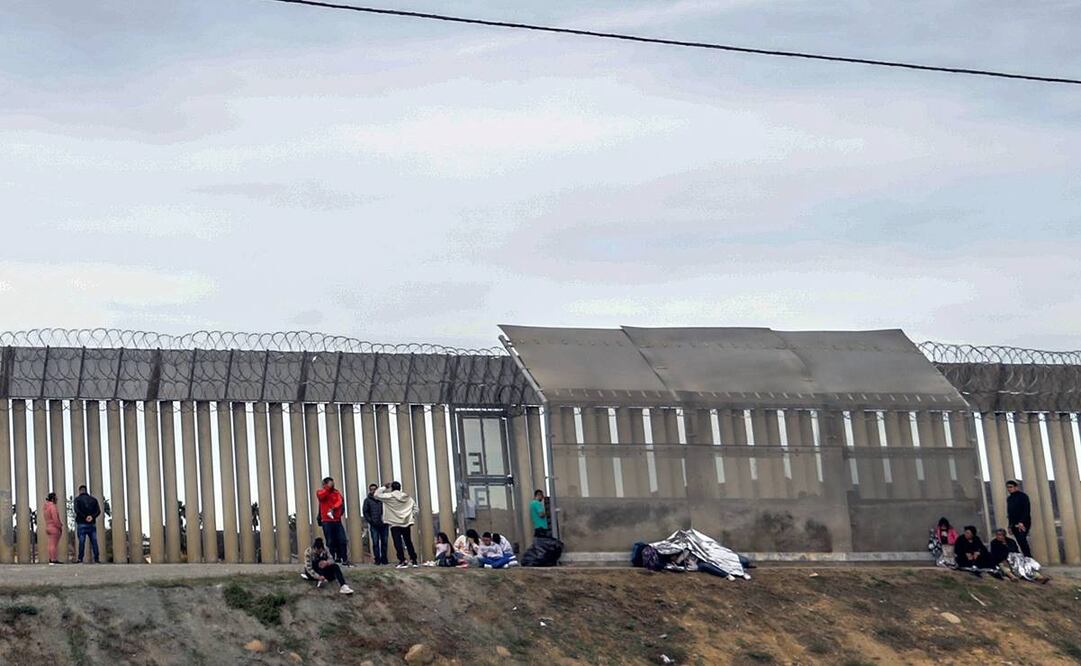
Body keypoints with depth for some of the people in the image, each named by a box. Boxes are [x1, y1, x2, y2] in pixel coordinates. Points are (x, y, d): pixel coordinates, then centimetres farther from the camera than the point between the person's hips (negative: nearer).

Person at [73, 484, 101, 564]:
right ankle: (96, 559, -2)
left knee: (81, 542, -3)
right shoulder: (93, 499, 11)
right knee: (94, 541, 3)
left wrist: (85, 517, -14)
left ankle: (80, 559, -6)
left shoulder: (77, 499, 2)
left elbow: (77, 510, -14)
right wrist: (92, 516, -13)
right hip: (92, 524, 2)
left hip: (82, 524, -2)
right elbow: (98, 511, -1)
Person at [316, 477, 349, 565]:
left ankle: (345, 560, 1)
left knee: (342, 540, -3)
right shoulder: (320, 492, 6)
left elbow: (339, 501, -6)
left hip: (337, 520, 3)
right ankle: (331, 560, 2)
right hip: (327, 521, -3)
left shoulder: (336, 492, 12)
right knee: (330, 542, -3)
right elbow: (321, 496, -19)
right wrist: (328, 488, -18)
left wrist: (333, 508, -23)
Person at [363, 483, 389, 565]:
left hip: (383, 524, 1)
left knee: (384, 542, 1)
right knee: (375, 542, -4)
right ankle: (377, 559, -1)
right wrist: (371, 521, -5)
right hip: (374, 525, -1)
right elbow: (365, 512, 6)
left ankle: (384, 558, 7)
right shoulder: (367, 500, 9)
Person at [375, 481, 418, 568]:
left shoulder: (389, 497, -8)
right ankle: (414, 560, 18)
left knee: (398, 543, -5)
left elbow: (377, 495, -5)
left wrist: (384, 488, 3)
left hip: (395, 524, -5)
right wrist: (413, 517, 13)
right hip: (406, 523, 5)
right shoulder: (407, 497, 7)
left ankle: (402, 562, -13)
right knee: (408, 542, 15)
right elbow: (415, 507, 8)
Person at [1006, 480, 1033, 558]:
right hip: (1014, 524, 7)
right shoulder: (1009, 498, 17)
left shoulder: (1022, 496, -3)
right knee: (1021, 543, 3)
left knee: (1022, 540, -20)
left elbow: (1026, 510, -11)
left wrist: (1022, 522, -21)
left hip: (1023, 523, -7)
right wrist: (1010, 526, 12)